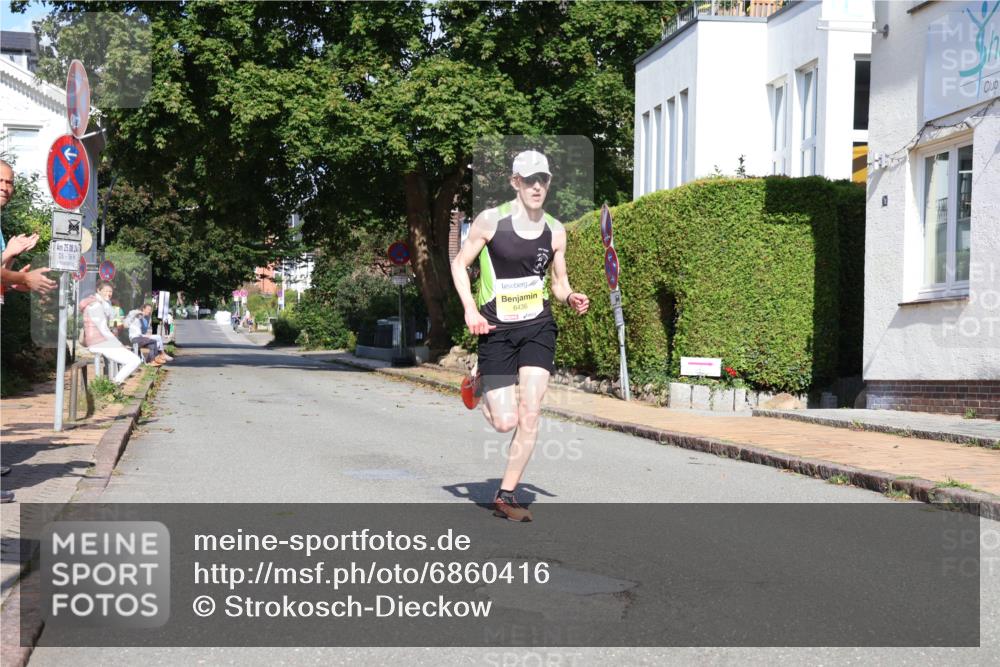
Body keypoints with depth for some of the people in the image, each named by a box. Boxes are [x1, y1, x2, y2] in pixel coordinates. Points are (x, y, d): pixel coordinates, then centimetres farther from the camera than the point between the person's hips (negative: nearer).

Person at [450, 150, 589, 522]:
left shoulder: (554, 230, 5)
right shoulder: (491, 220, -5)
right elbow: (459, 264, 3)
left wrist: (570, 298, -7)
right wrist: (470, 310, -10)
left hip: (538, 327, 3)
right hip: (496, 329, -2)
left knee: (529, 414, -9)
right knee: (505, 422, -5)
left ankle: (506, 496, 4)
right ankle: (479, 383, 31)